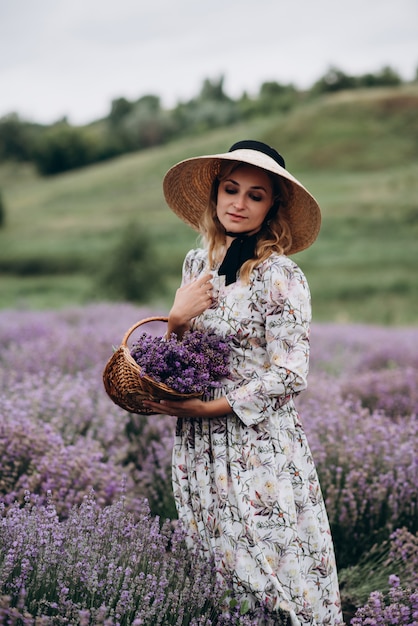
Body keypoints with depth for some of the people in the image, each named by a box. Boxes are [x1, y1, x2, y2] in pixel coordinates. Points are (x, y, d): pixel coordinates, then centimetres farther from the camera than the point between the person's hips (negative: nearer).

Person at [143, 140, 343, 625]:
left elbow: (288, 377, -15)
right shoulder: (198, 263, 7)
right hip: (199, 447, 6)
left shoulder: (280, 276, -12)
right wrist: (176, 320, -7)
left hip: (260, 447, -6)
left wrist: (208, 407, -15)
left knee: (272, 587, 1)